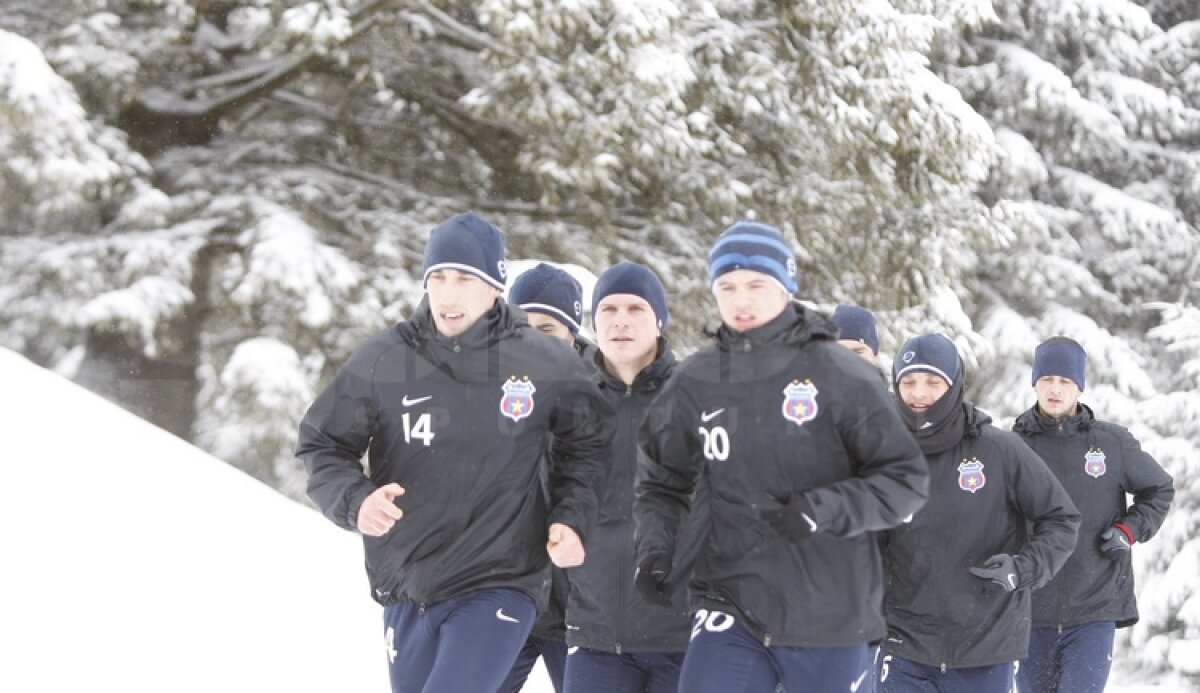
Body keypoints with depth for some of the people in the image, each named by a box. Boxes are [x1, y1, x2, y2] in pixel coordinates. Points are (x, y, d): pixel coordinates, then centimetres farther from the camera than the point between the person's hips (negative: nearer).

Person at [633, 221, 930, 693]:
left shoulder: (837, 374, -6)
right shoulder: (695, 383, 3)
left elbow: (906, 480, -5)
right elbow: (663, 484, 16)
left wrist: (827, 509, -20)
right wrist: (655, 547, -3)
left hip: (829, 617, -1)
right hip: (729, 608, 1)